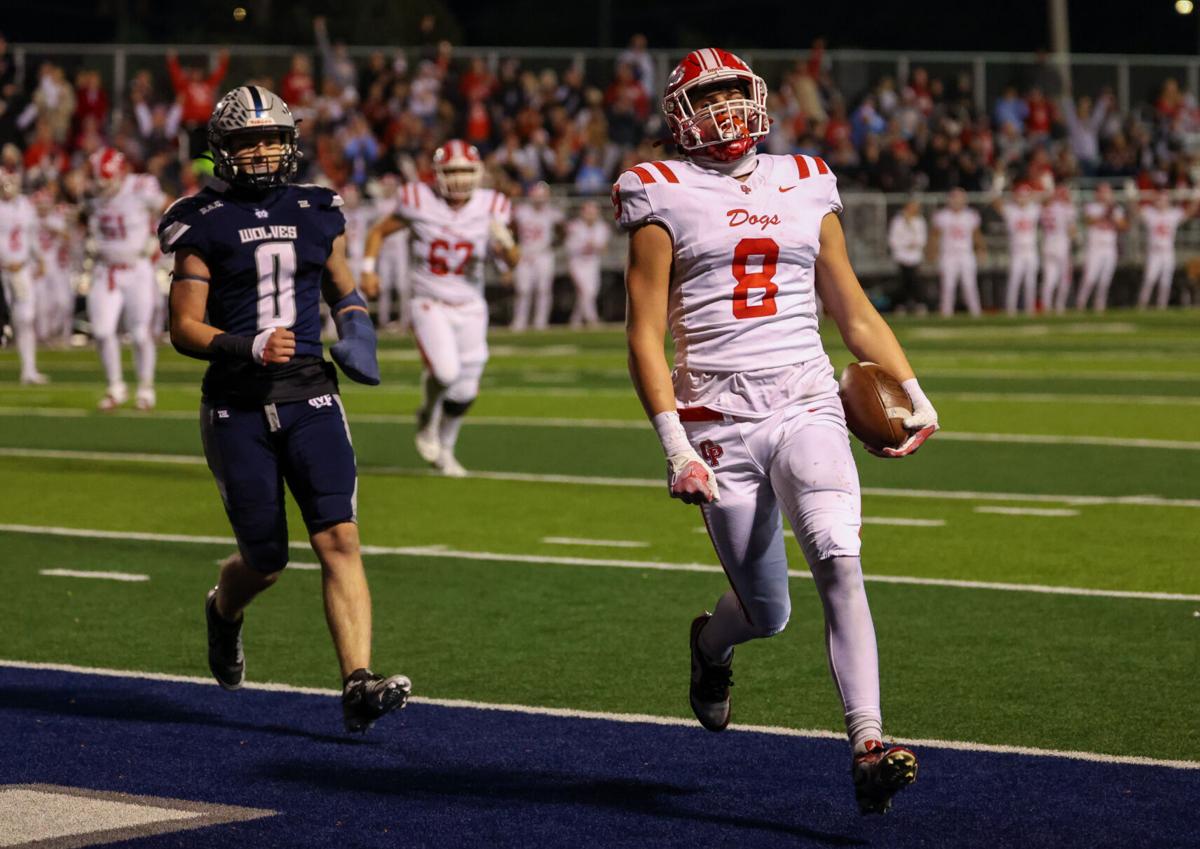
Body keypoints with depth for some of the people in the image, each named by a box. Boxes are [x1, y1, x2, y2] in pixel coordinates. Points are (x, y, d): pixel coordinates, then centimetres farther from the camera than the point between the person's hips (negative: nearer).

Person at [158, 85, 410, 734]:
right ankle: (224, 610, 43)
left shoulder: (318, 216, 9)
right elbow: (184, 328, -5)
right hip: (237, 407, -2)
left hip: (310, 399, 2)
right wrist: (249, 346, -21)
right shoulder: (204, 225, -2)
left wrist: (355, 327, 2)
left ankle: (359, 686, -20)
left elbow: (343, 290, 25)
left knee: (339, 540, -14)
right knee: (265, 561, 6)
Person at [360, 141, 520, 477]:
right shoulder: (419, 203, -10)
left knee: (464, 389, 7)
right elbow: (379, 231, 6)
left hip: (470, 307, 3)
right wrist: (369, 269, -6)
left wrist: (506, 245, -20)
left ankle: (444, 449, 32)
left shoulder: (489, 208, -4)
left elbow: (513, 261, 2)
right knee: (445, 371, -25)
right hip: (429, 303, -3)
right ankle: (428, 418, 8)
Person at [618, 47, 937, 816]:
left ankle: (868, 747, -26)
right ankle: (712, 642, 42)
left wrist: (914, 394, 10)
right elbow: (645, 336, -2)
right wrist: (674, 443, -12)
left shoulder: (806, 190, 14)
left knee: (840, 564, -23)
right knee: (769, 615, 4)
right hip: (719, 420, -2)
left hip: (806, 406, 2)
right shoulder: (665, 198, 3)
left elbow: (853, 310, 20)